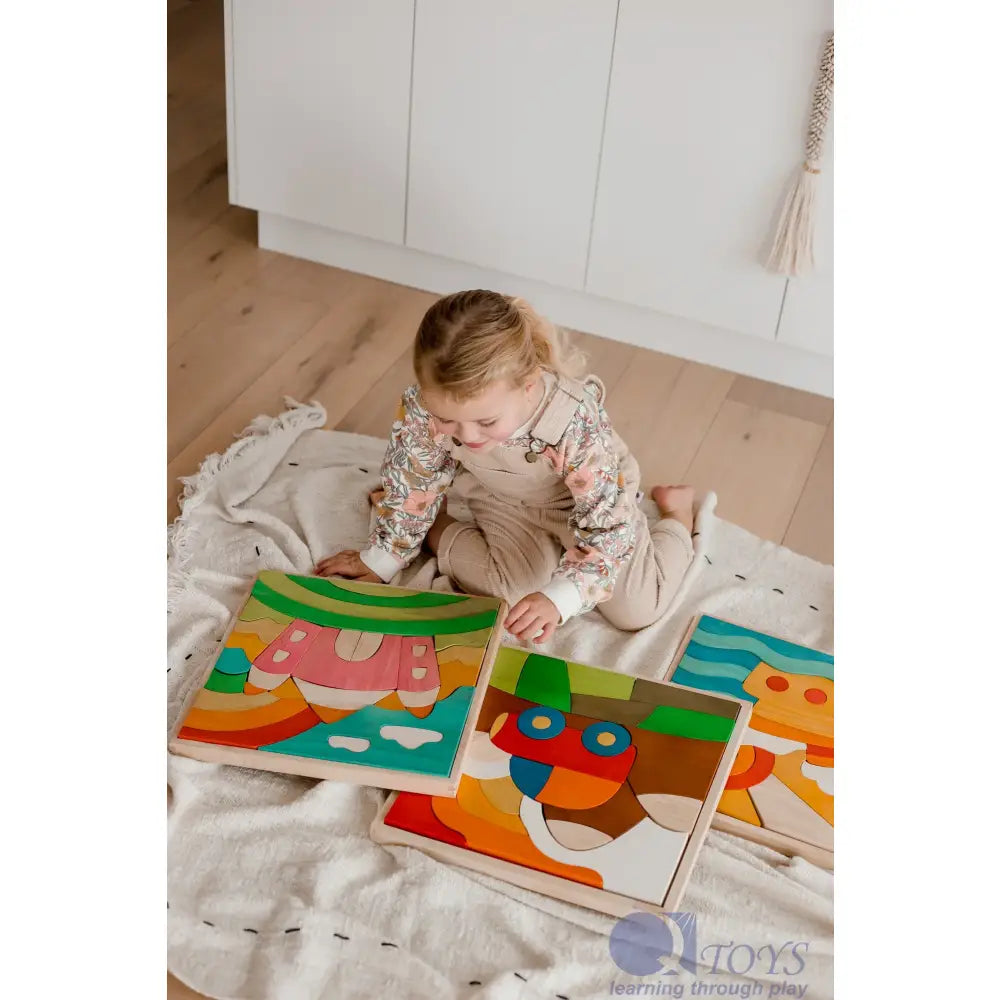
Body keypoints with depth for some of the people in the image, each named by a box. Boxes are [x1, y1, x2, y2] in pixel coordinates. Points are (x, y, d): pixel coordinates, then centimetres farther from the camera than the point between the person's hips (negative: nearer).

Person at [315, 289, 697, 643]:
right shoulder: (425, 406, -35)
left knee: (636, 611, -3)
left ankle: (676, 510, 25)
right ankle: (435, 528, 11)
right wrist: (380, 562, -3)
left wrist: (559, 599, -50)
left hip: (594, 494, -2)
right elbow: (410, 482, -15)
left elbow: (608, 526, -36)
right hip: (504, 500, 2)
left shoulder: (576, 421, -44)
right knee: (520, 592, -17)